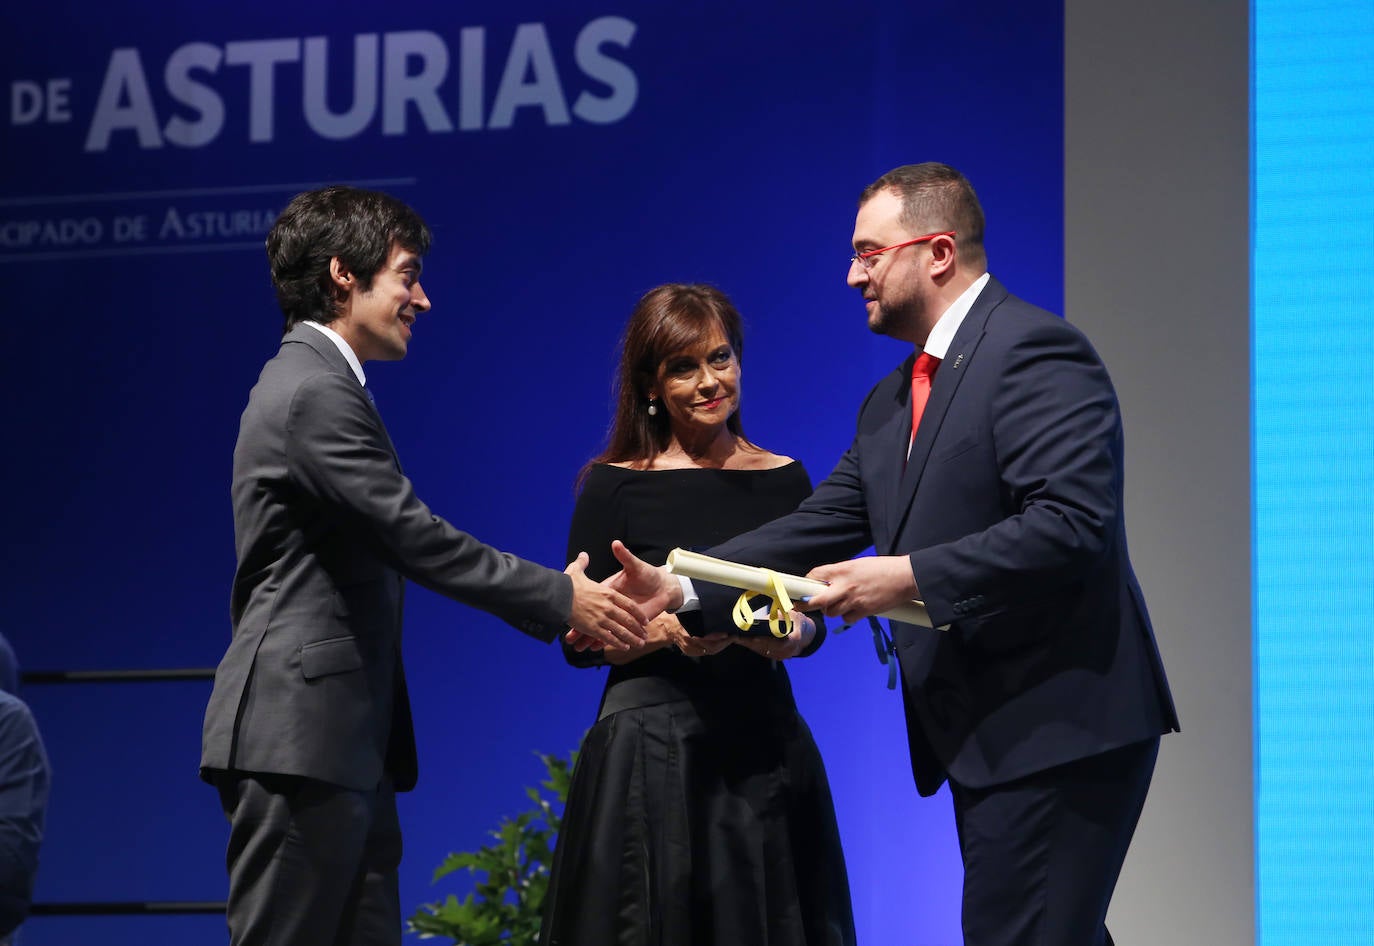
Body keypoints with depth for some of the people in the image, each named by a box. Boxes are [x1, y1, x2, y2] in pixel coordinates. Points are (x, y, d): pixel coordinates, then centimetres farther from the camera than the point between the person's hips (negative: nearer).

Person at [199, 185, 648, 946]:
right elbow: (415, 538, -17)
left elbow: (394, 545, 20)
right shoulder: (315, 392, -14)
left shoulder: (316, 384, 20)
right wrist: (559, 597, -10)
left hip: (343, 742, 11)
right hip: (299, 737, -11)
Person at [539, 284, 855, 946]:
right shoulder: (614, 486, -2)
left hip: (765, 742, 3)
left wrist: (794, 635, -9)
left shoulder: (784, 479, 7)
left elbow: (811, 621, 14)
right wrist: (670, 632, -19)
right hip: (651, 748, -3)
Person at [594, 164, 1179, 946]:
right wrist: (679, 589, 3)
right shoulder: (892, 403, 18)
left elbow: (1073, 522, -22)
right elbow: (817, 530, 13)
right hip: (987, 736, 10)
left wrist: (910, 576, -21)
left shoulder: (1034, 351, -12)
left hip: (1061, 727, -10)